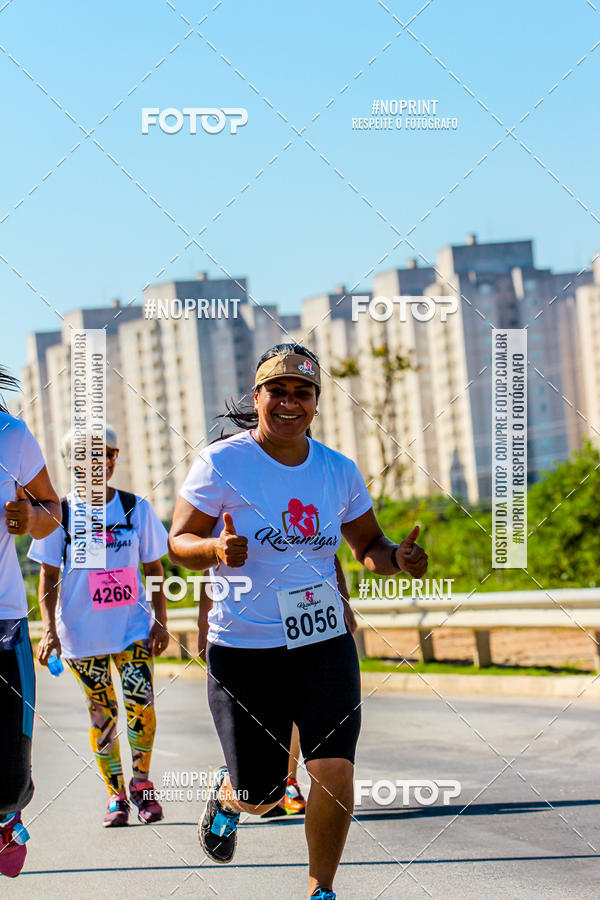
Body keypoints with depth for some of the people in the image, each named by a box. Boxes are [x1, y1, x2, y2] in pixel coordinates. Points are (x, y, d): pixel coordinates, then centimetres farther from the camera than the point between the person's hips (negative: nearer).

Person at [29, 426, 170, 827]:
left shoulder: (137, 509, 3)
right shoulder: (60, 515, -1)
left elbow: (154, 569, 9)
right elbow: (48, 577, 1)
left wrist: (160, 621, 2)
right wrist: (49, 628, -9)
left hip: (134, 627, 1)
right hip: (80, 631, 0)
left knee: (142, 706, -12)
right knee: (102, 715, 3)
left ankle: (141, 783, 8)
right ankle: (116, 795, 15)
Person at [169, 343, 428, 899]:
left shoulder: (339, 471, 5)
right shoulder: (221, 463, -7)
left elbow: (368, 545, 15)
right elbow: (179, 544, -5)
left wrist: (397, 558, -8)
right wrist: (217, 549, -27)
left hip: (325, 644, 3)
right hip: (243, 650, -3)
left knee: (334, 769, -13)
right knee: (259, 796, 2)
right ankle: (226, 793, 41)